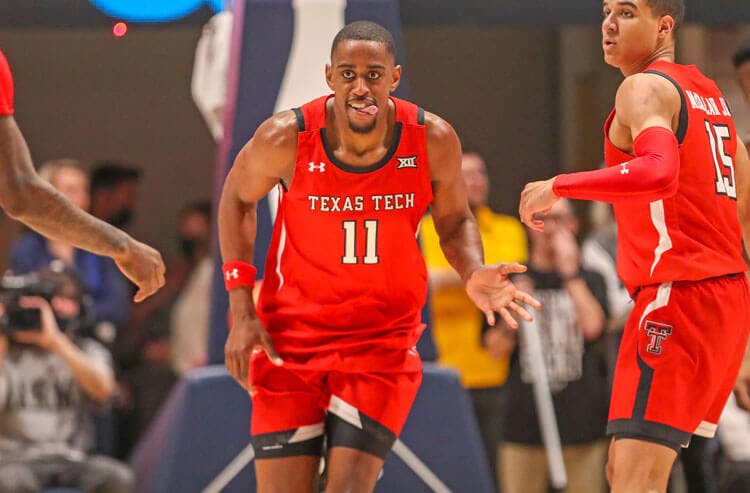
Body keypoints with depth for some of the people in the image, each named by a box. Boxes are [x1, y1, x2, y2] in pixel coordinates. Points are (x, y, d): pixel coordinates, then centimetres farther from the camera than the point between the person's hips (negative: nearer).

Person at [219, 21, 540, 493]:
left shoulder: (434, 140, -12)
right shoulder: (287, 138, -15)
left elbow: (454, 221, 7)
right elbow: (237, 199, 5)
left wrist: (473, 274, -16)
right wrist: (241, 312, -1)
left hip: (382, 339, 0)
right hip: (290, 335, 0)